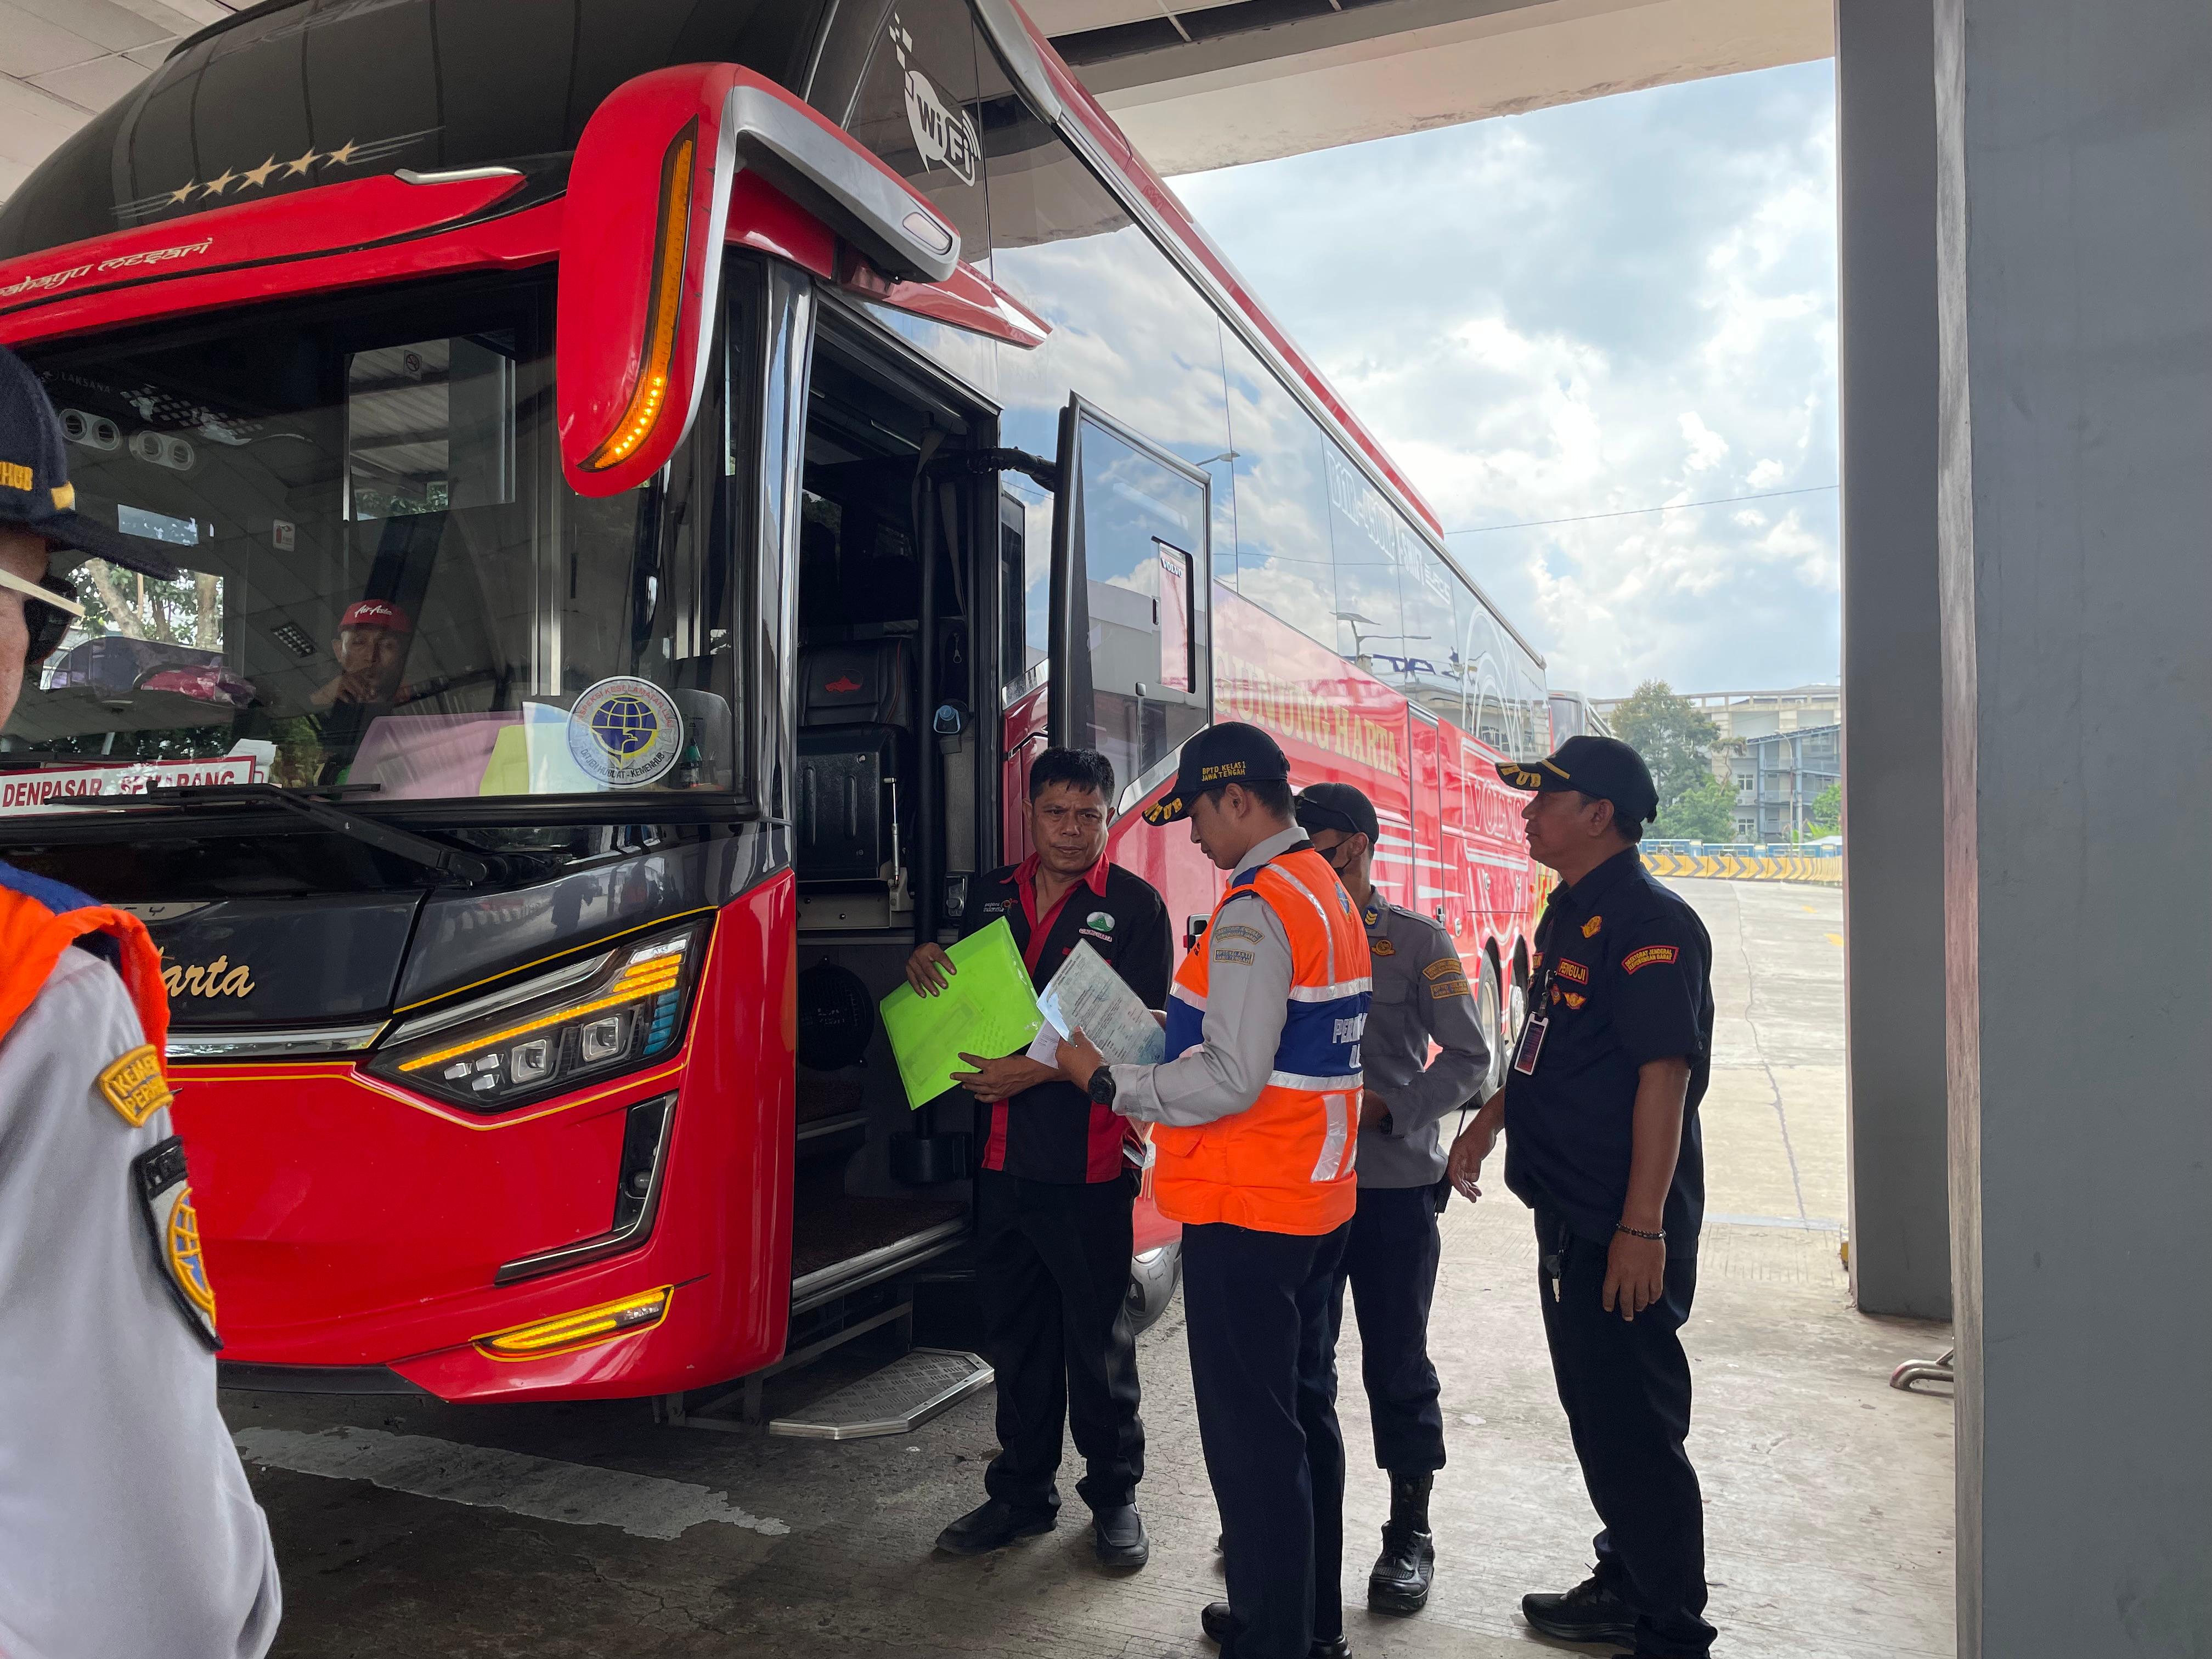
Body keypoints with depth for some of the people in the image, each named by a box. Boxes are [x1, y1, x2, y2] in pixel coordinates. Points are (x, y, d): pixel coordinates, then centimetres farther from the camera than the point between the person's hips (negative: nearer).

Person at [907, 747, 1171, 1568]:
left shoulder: (1134, 906, -4)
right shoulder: (990, 895, 12)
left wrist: (1041, 1069, -19)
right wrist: (926, 966, 1)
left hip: (1088, 1160, -5)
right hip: (1002, 1153, 5)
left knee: (1098, 1336, 6)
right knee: (1015, 1332, 15)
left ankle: (1114, 1495, 24)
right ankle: (1022, 1493, 30)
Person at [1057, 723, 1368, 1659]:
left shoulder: (1256, 909, -18)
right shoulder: (1330, 893, 12)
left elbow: (1230, 1081, -23)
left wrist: (1109, 1081, -11)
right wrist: (1164, 1033, 12)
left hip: (1246, 1212, -10)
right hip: (1317, 1199, 10)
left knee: (1252, 1435, 0)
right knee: (1306, 1413, 19)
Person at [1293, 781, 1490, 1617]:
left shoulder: (1418, 941, -3)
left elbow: (1466, 1058, -6)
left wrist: (1387, 1108, -18)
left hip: (1395, 1182, -3)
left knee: (1397, 1360, 6)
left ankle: (1410, 1533, 21)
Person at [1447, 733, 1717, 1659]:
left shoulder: (1650, 924, -18)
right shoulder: (1569, 915, 13)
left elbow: (1665, 1077, -23)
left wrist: (1643, 1227, -25)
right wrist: (1488, 1123, 23)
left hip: (1623, 1230, -10)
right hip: (1570, 1215, 10)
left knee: (1634, 1428, 1)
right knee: (1595, 1415, 20)